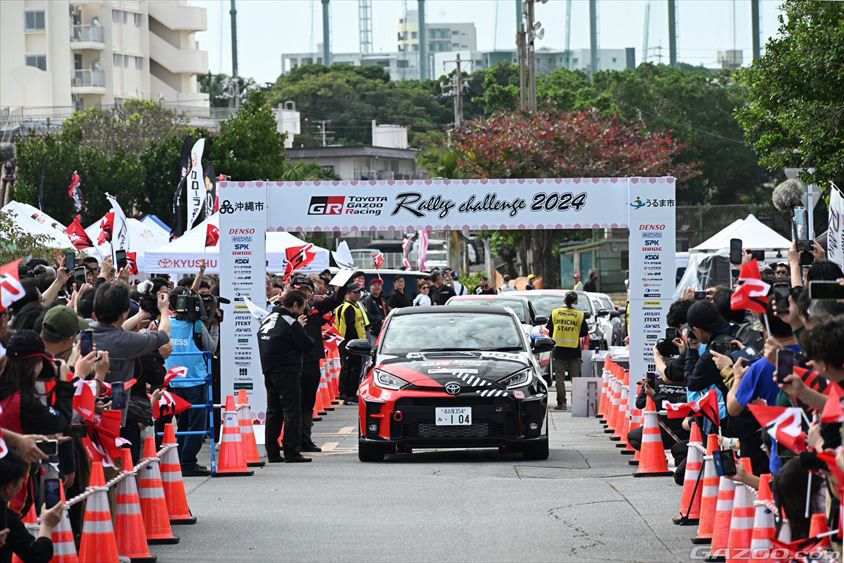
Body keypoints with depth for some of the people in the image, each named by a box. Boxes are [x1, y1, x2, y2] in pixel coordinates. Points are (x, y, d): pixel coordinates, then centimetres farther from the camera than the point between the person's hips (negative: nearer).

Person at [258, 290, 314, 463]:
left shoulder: (268, 318, 11)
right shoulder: (290, 322, -14)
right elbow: (308, 345, -14)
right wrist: (300, 328, 6)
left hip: (268, 370, 8)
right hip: (286, 370, -8)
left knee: (273, 411, 14)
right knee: (292, 411, -5)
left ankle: (272, 452, 15)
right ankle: (291, 452, -8)